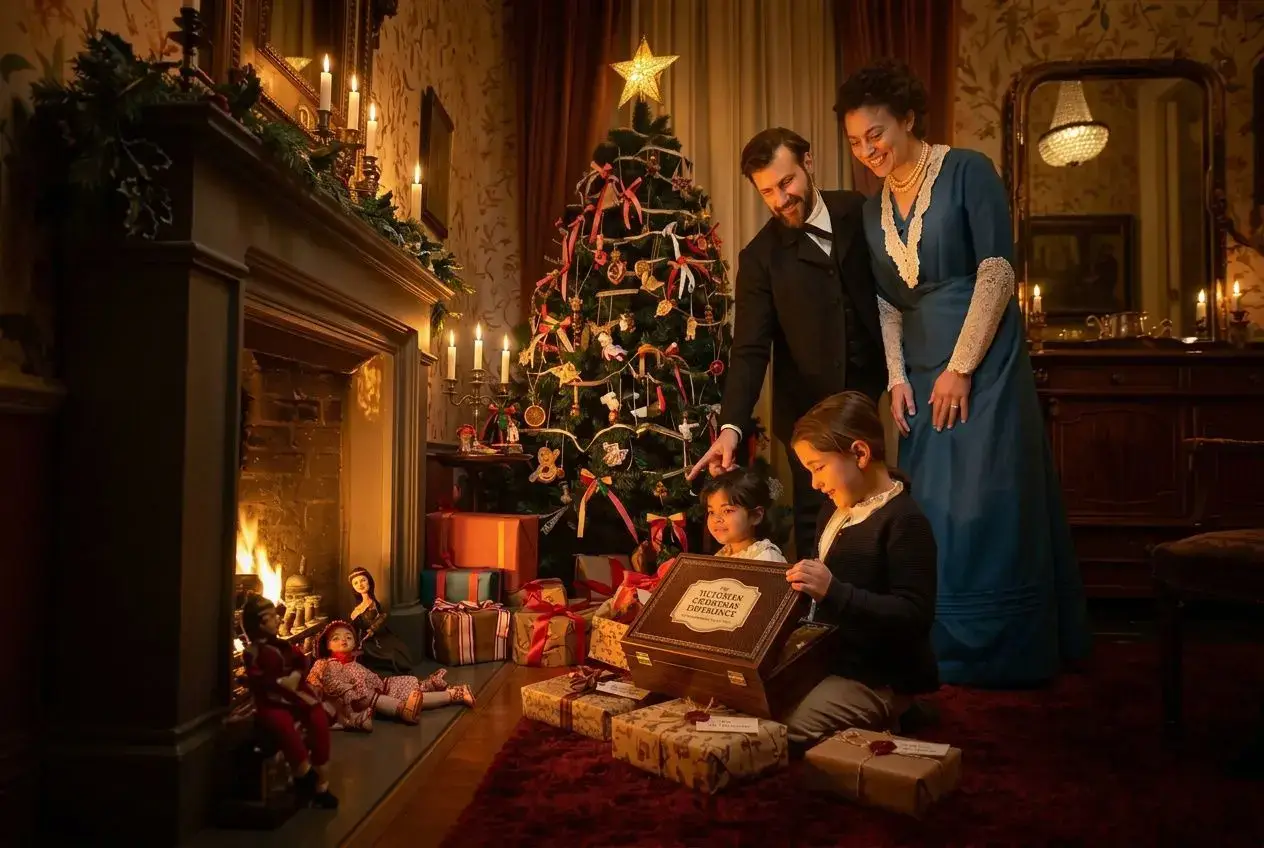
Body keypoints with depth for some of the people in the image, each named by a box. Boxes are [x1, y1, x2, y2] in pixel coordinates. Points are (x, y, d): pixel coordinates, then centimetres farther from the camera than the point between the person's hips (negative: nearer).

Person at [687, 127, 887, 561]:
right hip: (811, 408, -2)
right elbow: (750, 350, -9)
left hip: (875, 393, 2)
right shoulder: (760, 257, -4)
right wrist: (731, 426, -22)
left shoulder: (859, 212, 2)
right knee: (815, 524, 2)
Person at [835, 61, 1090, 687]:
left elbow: (997, 271, -12)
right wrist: (897, 377, 0)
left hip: (983, 361, -6)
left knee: (985, 503, -4)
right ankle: (942, 648, 21)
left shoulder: (966, 171, -5)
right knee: (929, 507, 8)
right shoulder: (874, 209, 12)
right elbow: (887, 303, 13)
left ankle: (999, 654, 11)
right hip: (922, 371, 6)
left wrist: (961, 367, -15)